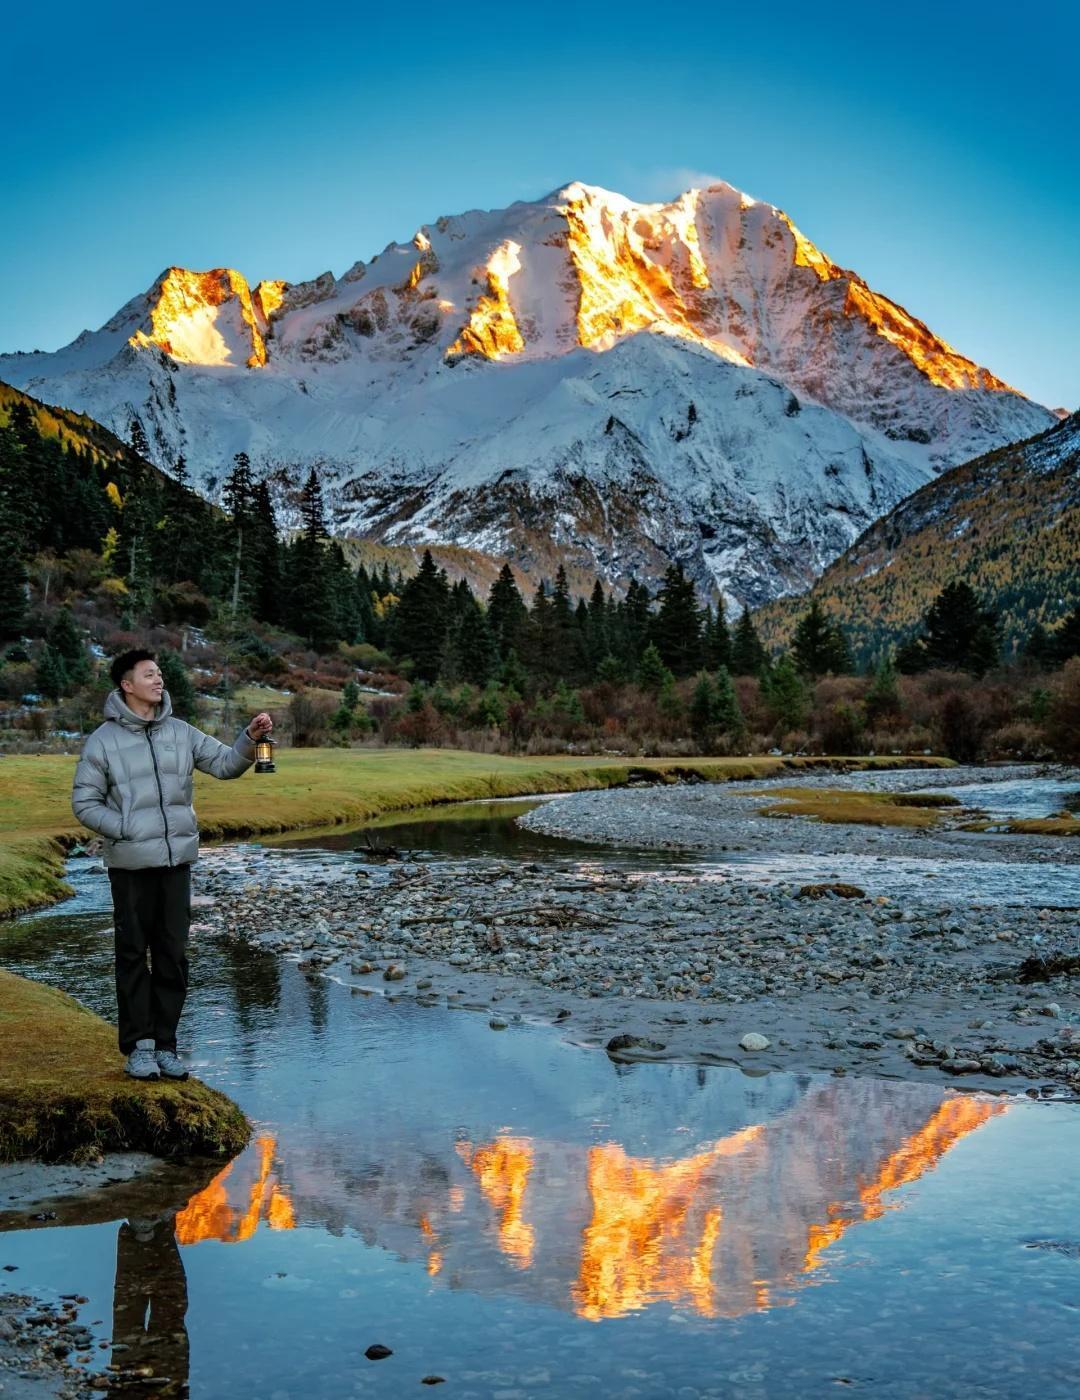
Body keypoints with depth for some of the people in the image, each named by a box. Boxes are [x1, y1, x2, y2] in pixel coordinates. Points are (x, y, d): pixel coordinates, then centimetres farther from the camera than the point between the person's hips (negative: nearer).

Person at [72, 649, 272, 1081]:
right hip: (130, 864, -4)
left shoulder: (179, 732, 7)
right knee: (134, 953, 3)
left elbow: (226, 764, 4)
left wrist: (251, 738, -13)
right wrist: (126, 831, -13)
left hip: (177, 860, 4)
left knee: (173, 953, 7)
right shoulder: (104, 740, -4)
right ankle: (138, 1044, 12)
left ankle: (165, 1042, 17)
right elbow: (84, 803, -3)